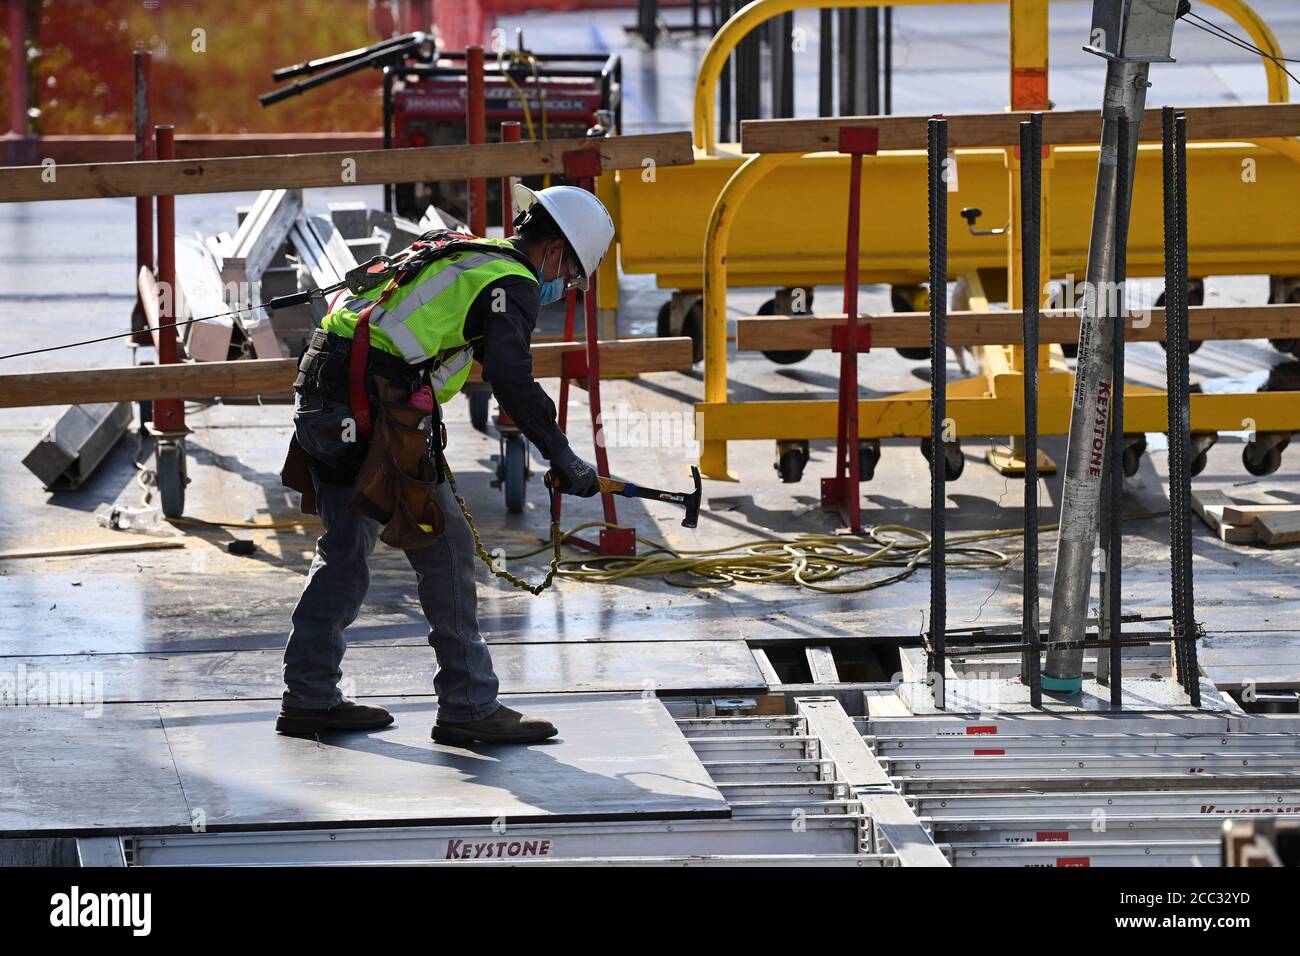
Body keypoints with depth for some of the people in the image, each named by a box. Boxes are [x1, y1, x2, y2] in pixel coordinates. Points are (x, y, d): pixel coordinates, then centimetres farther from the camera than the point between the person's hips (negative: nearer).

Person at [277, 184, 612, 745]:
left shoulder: (457, 252, 23)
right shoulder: (512, 284, -4)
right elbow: (511, 380, -19)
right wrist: (565, 463, -15)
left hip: (317, 399, 9)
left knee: (345, 551, 20)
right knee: (444, 547, -1)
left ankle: (309, 697, 27)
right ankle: (468, 707, 2)